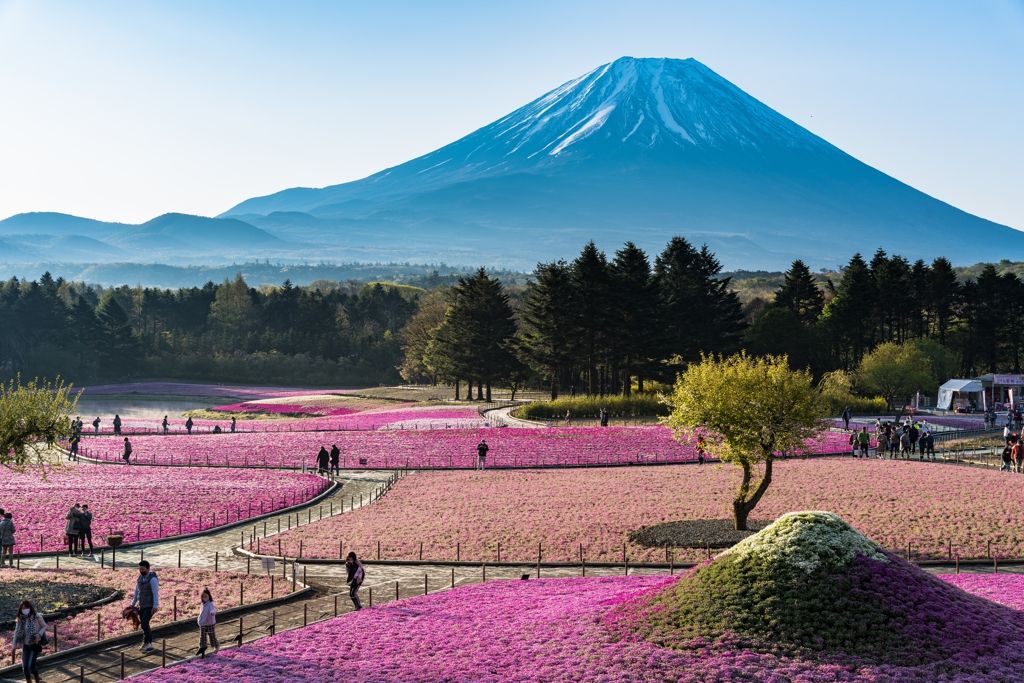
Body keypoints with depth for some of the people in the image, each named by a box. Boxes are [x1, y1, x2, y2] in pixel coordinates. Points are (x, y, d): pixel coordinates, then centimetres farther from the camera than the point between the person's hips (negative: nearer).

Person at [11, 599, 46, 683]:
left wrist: (39, 634, -20)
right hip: (25, 645, 4)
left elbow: (44, 626, -2)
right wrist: (14, 647, 1)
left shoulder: (37, 617, -15)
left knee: (31, 665, -6)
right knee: (25, 666, 0)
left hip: (35, 644, -4)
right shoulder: (20, 619, -4)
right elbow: (16, 633, 2)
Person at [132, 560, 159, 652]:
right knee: (144, 624, 7)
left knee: (144, 623, -18)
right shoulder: (140, 578, 10)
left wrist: (155, 606, -24)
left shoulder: (152, 579, -13)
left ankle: (147, 643, -8)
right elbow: (137, 592, 18)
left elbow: (155, 593, -18)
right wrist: (133, 604, 15)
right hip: (142, 606, 7)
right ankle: (149, 644, 15)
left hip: (150, 606, -7)